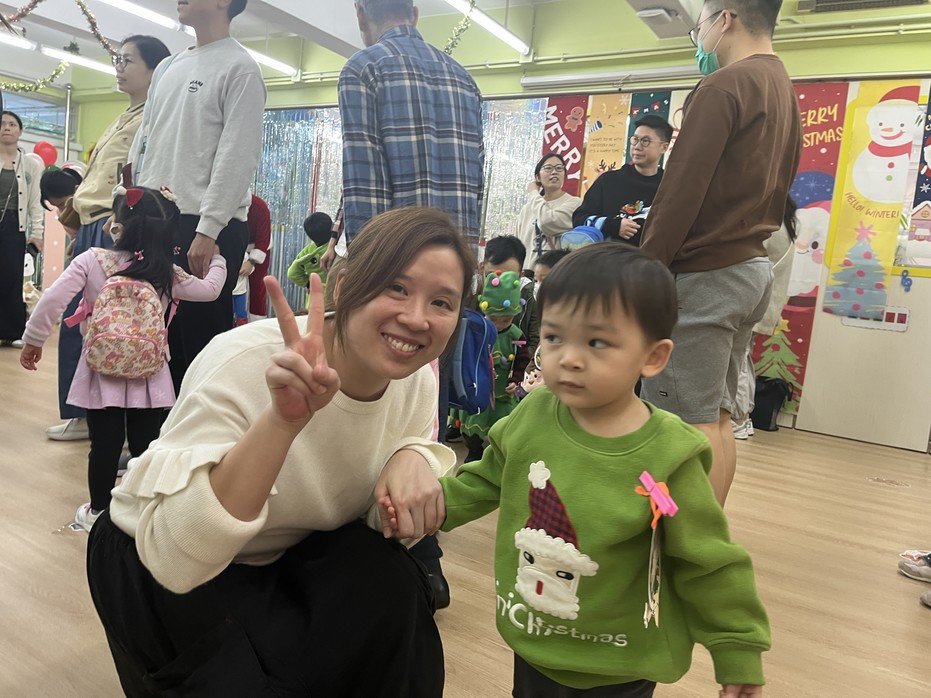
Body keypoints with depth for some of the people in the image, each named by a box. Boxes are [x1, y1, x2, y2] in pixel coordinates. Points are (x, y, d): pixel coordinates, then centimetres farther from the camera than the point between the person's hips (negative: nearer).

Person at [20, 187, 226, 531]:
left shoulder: (92, 260, -6)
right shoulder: (168, 274, -2)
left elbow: (53, 299, -11)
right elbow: (210, 289, 9)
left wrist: (34, 340, 1)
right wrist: (217, 260, 28)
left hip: (102, 372, -1)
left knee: (104, 446, 8)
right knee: (145, 446, 9)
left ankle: (98, 511, 24)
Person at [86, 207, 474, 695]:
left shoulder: (417, 378, -15)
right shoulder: (244, 364, -31)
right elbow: (172, 560, -37)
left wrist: (413, 457, -27)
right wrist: (283, 419, -49)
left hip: (289, 556, 4)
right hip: (154, 567, -3)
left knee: (390, 586, -21)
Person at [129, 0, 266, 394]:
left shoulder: (240, 68, -2)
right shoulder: (167, 68, 21)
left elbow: (237, 156, -12)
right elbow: (143, 141, 24)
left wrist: (208, 230, -18)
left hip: (206, 229, -8)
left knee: (200, 339, -4)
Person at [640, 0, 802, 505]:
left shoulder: (724, 85, -9)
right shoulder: (785, 93, 20)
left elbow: (681, 191, -17)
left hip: (704, 273, -9)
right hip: (752, 268, 9)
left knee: (692, 421, -6)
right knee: (718, 416, 12)